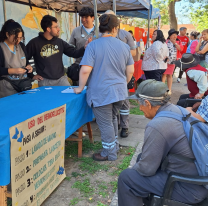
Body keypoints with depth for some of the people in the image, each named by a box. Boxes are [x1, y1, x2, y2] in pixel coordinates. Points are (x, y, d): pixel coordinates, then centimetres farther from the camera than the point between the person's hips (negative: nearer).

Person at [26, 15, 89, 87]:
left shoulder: (59, 42, 8)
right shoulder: (35, 43, -3)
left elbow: (75, 53, 6)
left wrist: (85, 47, -10)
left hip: (61, 79, 3)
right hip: (45, 81, -3)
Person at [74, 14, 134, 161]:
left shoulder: (94, 45, -10)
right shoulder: (124, 46, 3)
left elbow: (85, 70, -18)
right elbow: (130, 71, 8)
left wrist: (80, 88, -4)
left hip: (101, 93, -5)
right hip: (119, 92, 5)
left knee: (105, 123, 7)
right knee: (112, 118, 23)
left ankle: (110, 154, 21)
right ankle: (115, 146, 38)